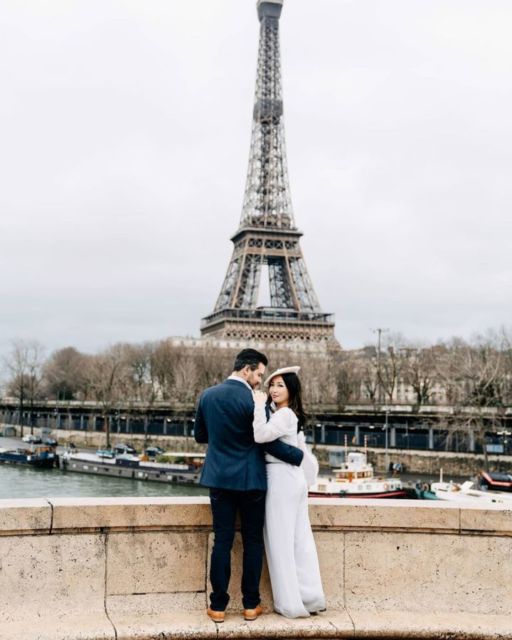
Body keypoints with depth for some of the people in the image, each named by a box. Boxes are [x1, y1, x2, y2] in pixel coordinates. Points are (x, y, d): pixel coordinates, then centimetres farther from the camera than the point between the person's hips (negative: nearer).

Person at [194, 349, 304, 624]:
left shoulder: (207, 395, 2)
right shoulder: (254, 401, -14)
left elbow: (199, 435, 12)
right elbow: (270, 443, -11)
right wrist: (300, 456, 0)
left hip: (219, 478, 4)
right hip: (250, 480, -4)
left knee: (222, 541, 8)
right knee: (252, 541, 9)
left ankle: (218, 606, 10)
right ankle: (250, 604, 15)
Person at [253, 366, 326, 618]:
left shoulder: (284, 414, -15)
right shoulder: (293, 415, 16)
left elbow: (260, 435, -28)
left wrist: (259, 405, -22)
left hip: (281, 480, -10)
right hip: (293, 479, 10)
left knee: (281, 540, -2)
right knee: (299, 539, 11)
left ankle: (290, 603, 4)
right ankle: (309, 597, 16)